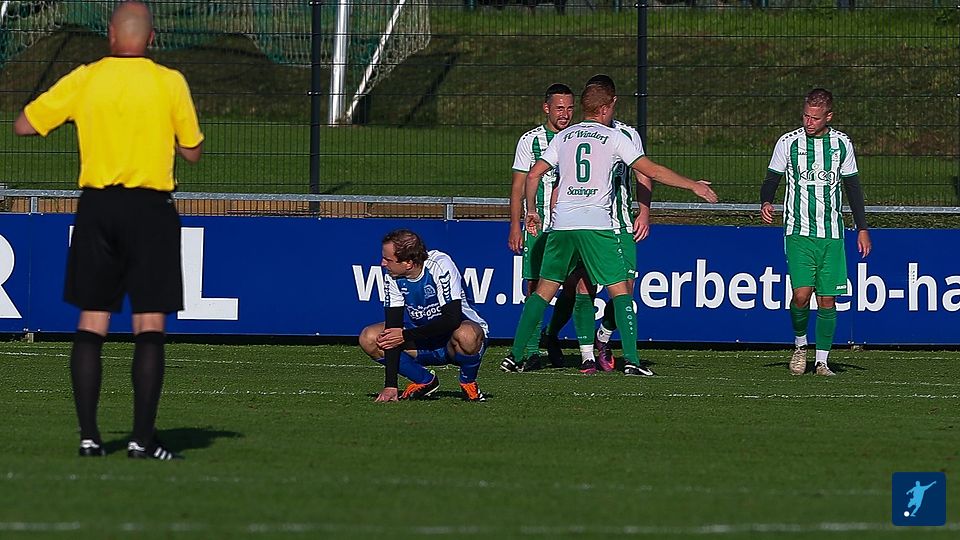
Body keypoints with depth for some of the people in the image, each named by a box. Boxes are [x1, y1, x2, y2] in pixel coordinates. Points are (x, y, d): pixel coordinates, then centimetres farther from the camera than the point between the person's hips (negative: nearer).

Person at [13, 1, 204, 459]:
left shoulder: (83, 80, 1)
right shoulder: (169, 83, -3)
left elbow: (23, 126, 7)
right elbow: (193, 151, 4)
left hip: (96, 206, 2)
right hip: (150, 208, -2)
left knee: (91, 322, 7)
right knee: (150, 326, -1)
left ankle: (89, 435, 2)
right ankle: (143, 437, -7)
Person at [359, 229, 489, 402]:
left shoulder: (440, 266, -25)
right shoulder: (392, 277, -10)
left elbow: (452, 320, -31)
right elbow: (392, 328, -13)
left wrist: (405, 336, -24)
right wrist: (390, 385, -21)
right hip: (424, 344, 5)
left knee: (465, 335, -41)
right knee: (369, 339, -12)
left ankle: (468, 384, -9)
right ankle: (425, 381, 4)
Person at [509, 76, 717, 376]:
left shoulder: (563, 137, 13)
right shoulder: (614, 138, 3)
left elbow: (534, 175, 10)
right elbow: (653, 172, 3)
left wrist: (531, 211, 22)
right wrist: (694, 186, 11)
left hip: (561, 224, 4)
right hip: (596, 224, -4)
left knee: (544, 289, 10)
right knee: (619, 289, -1)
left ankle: (516, 355, 7)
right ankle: (631, 360, -11)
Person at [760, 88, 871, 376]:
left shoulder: (842, 144, 6)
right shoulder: (788, 142, 0)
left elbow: (853, 187, 14)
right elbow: (771, 179, 6)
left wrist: (862, 228, 12)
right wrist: (766, 203, -16)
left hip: (831, 234, 2)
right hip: (798, 233, -2)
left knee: (827, 300, -1)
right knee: (802, 294, -15)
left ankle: (822, 360, 9)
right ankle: (800, 343, 11)